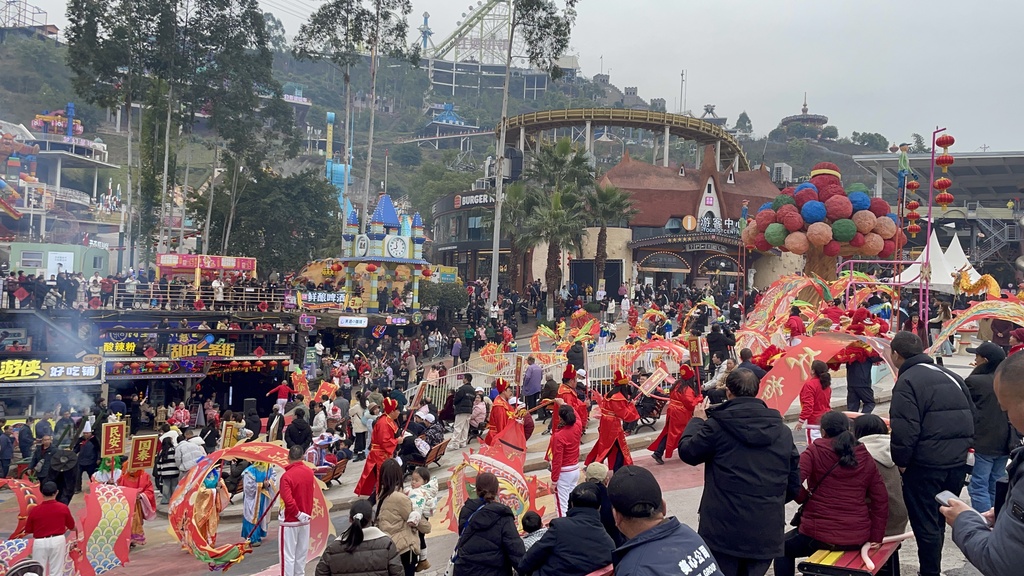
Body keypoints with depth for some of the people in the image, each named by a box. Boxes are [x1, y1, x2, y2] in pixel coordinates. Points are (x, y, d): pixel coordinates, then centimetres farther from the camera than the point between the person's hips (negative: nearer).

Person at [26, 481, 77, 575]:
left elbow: (28, 530, 5)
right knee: (56, 572, 5)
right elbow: (72, 527, 11)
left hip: (40, 542, 0)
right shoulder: (63, 508, -4)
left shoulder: (34, 510, -7)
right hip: (57, 541, 0)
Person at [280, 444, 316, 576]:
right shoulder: (309, 472, -4)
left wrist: (299, 514, -14)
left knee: (288, 555, 1)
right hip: (306, 519, 6)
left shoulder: (287, 476, -21)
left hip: (290, 521, -6)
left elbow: (288, 501, -26)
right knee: (301, 553, 17)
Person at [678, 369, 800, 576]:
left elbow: (687, 452, 4)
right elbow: (793, 483, 9)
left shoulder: (717, 425, -10)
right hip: (767, 531, 4)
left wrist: (697, 420, 19)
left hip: (724, 529, -3)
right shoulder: (783, 430, 4)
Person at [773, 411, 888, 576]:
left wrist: (805, 498, 2)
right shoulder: (866, 458, 5)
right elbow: (881, 500, 2)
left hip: (820, 534, -5)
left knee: (783, 548, 25)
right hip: (858, 538, 5)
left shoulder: (814, 451, -7)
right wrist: (876, 536, 7)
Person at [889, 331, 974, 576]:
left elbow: (905, 431, -19)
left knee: (925, 524, 3)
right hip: (957, 463, 8)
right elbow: (971, 417, 16)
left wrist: (900, 462, -8)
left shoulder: (907, 381, -11)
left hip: (925, 465, -8)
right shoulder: (951, 377, 14)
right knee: (938, 522, 21)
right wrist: (962, 448, 19)